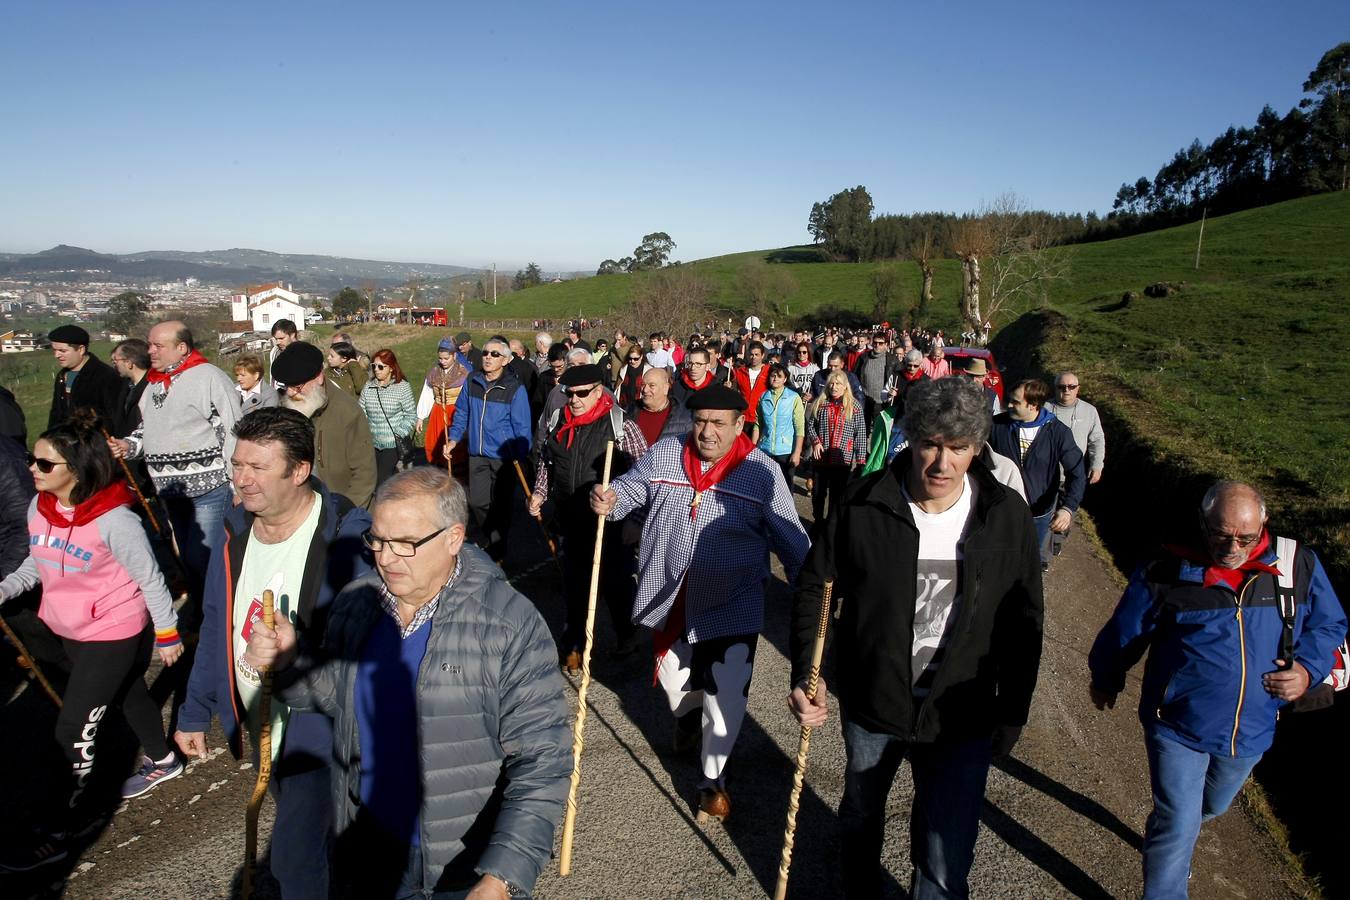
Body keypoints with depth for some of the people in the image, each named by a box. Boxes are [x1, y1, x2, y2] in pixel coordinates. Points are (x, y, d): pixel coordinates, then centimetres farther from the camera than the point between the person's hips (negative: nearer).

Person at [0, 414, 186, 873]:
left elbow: (150, 579, -18)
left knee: (74, 731, -1)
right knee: (126, 696, 26)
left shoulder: (114, 519, -28)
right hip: (69, 631, 7)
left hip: (115, 635, -7)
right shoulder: (38, 507, -7)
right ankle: (162, 760, 50)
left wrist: (167, 634, -10)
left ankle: (54, 833, 16)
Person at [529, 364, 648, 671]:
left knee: (615, 582, 9)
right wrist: (539, 494, 5)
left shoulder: (622, 426, -13)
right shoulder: (556, 423, 3)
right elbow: (544, 463, 17)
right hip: (571, 521, 4)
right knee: (574, 584, 14)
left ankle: (626, 635, 33)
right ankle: (574, 643, 29)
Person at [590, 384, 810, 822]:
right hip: (672, 600, 3)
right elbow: (630, 491, 4)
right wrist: (607, 500, -20)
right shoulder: (664, 454, -5)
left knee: (726, 697, -3)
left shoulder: (761, 471, -12)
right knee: (673, 679, 22)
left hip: (732, 605, -3)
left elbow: (791, 540, -7)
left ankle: (713, 778, 22)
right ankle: (687, 718, 59)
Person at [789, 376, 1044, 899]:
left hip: (961, 716, -1)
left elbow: (1023, 622, 0)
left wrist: (1013, 713, 3)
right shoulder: (864, 504, -14)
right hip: (870, 701, 1)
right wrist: (804, 674, -13)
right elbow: (814, 588, -4)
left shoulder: (1006, 517, -10)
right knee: (860, 817, 25)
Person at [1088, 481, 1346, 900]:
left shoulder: (1298, 566, -10)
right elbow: (1122, 633, -4)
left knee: (1213, 806, 29)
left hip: (1251, 730, 5)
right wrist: (1105, 680, 9)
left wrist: (1308, 668, -14)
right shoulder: (1166, 573, -19)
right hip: (1179, 724, -5)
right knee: (1178, 827, -1)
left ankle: (1166, 837, 58)